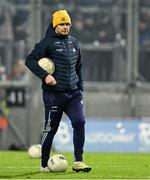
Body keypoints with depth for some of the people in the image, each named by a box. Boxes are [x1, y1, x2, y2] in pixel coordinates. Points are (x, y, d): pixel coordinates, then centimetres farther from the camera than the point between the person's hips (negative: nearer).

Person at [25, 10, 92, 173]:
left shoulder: (74, 43, 14)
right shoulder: (47, 43, -5)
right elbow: (30, 60, -10)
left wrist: (80, 89, 15)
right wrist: (44, 75, -21)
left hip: (73, 93, 5)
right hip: (54, 93, -5)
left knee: (79, 122, -11)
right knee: (50, 128, 2)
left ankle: (78, 162, -8)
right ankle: (45, 164, 16)